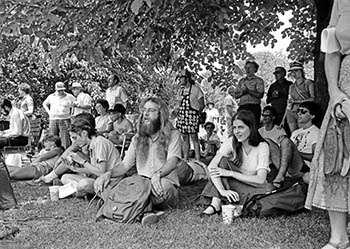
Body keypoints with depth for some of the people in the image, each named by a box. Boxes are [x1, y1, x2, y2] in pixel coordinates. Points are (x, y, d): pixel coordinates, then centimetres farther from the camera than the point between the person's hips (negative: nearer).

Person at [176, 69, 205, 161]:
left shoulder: (196, 89, -2)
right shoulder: (181, 90, 15)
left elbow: (202, 105, 0)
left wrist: (196, 114, -5)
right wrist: (179, 113, 9)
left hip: (192, 116, -6)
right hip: (181, 116, 6)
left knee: (194, 138, -7)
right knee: (185, 139, 8)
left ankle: (198, 160, -4)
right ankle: (185, 160, 12)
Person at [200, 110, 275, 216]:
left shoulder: (262, 146, -14)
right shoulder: (232, 142, -10)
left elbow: (260, 179, -24)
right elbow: (211, 167, -23)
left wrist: (230, 173, -30)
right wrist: (222, 191, -38)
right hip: (234, 183, 1)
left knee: (269, 188, -33)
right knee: (223, 161, -23)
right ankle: (215, 204, -32)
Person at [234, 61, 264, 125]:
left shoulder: (259, 80, 7)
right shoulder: (241, 81, 19)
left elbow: (260, 95, -5)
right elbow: (236, 95, 15)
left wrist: (248, 91, -13)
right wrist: (242, 92, -5)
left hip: (254, 106, -3)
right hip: (242, 106, 3)